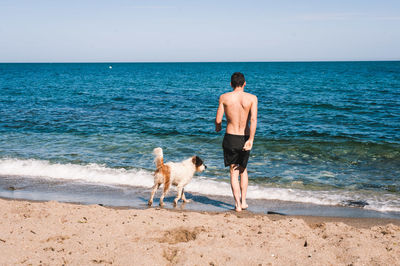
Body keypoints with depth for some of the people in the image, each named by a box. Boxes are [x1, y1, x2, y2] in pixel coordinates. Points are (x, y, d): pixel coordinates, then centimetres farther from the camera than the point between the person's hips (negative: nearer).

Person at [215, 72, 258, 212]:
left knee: (234, 172, 7)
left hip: (230, 138, -1)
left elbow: (218, 120, -4)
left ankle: (237, 204, 3)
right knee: (243, 170, 22)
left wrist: (218, 127, 19)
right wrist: (251, 140, -19)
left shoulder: (224, 97, -4)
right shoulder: (252, 98, -3)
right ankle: (243, 201, 21)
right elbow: (253, 119, -15)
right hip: (245, 138, 1)